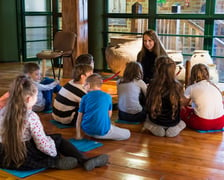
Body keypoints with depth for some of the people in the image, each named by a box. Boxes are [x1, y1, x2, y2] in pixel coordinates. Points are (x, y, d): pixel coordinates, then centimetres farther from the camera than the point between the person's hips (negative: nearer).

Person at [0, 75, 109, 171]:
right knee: (58, 139, 16)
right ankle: (84, 160, 14)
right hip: (24, 159, -6)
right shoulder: (31, 116, -19)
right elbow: (43, 144, -18)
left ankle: (55, 161, 13)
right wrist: (54, 153, 1)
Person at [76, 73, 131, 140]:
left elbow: (79, 117, 2)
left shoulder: (85, 97, 2)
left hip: (87, 130, 4)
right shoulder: (108, 97, 2)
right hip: (102, 131, -4)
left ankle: (91, 134, 13)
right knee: (127, 133, 10)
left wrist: (78, 135, 8)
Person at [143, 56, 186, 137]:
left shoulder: (151, 87, -23)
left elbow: (148, 108, -6)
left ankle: (154, 128, 19)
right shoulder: (177, 87, -25)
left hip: (155, 121, 1)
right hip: (173, 122, -1)